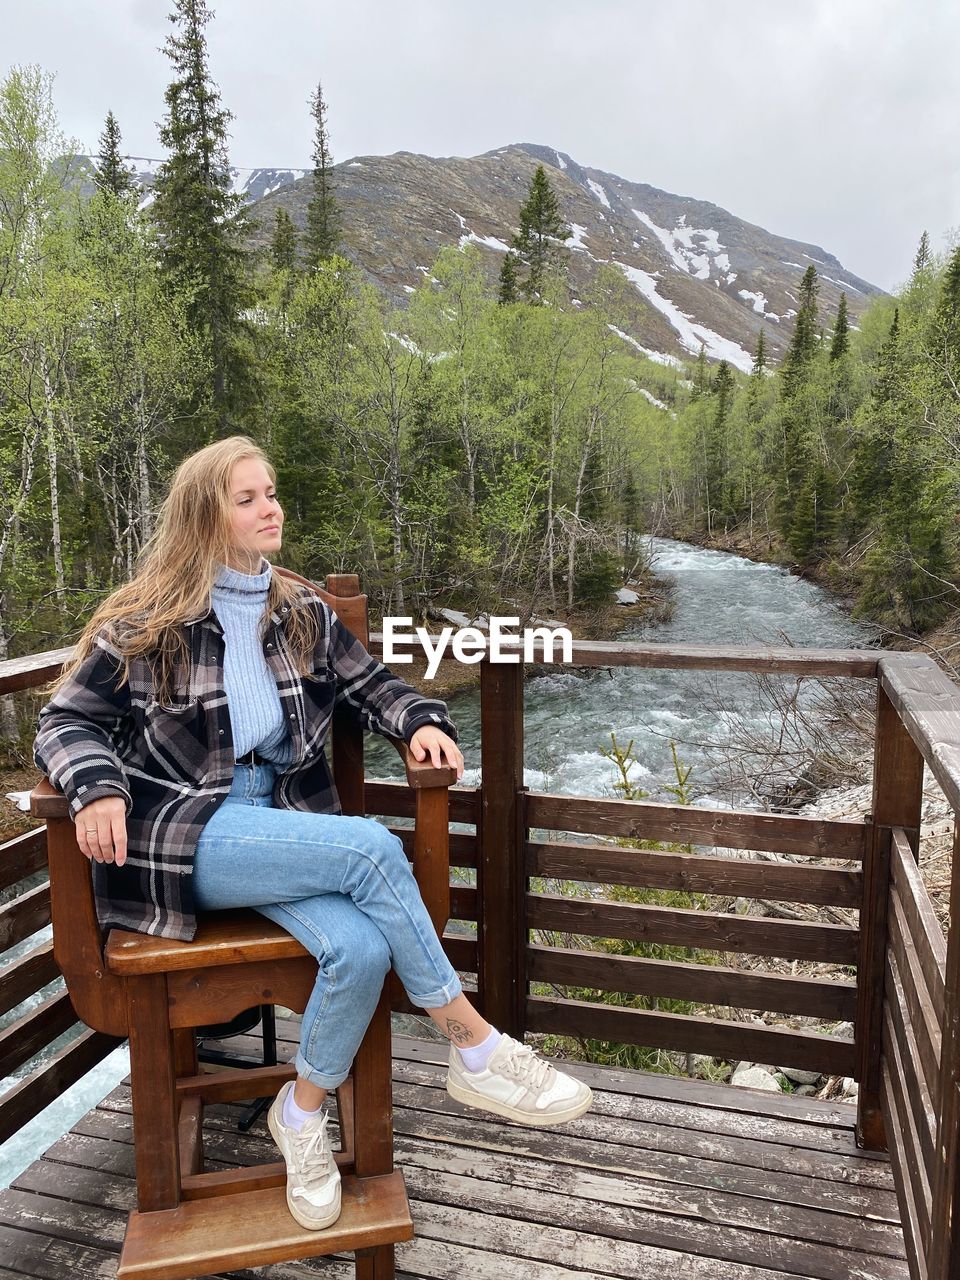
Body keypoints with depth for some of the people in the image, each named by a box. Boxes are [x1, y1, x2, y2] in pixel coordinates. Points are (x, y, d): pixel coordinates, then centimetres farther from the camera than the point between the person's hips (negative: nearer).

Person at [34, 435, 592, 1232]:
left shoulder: (303, 614, 11)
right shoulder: (146, 625, 0)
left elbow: (373, 685, 16)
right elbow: (66, 723, 2)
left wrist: (423, 722, -6)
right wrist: (97, 786, -19)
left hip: (278, 822, 4)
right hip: (183, 836, -4)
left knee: (361, 949, -27)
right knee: (371, 847, -29)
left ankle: (302, 1112, 2)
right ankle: (475, 1050, -13)